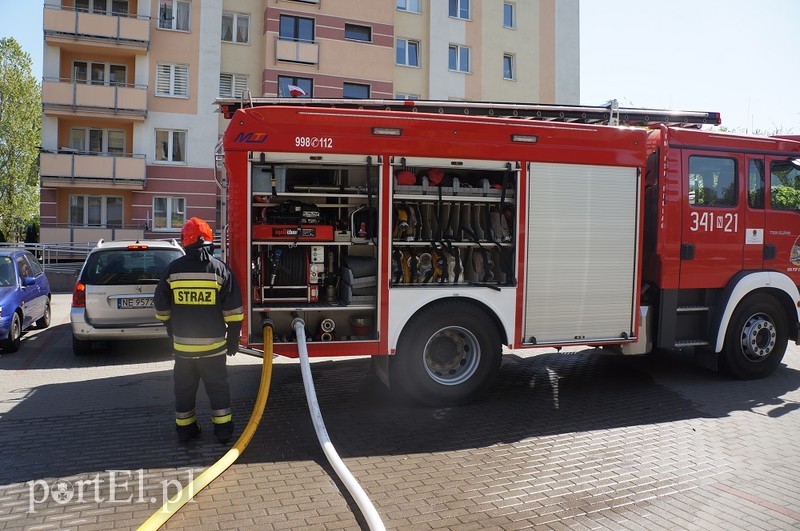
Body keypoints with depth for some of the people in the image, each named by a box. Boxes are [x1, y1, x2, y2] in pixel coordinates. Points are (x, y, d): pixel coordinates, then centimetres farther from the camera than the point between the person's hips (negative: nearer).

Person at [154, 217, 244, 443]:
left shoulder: (173, 269, -2)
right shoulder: (220, 268, -7)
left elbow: (161, 306, 8)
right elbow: (233, 309, -7)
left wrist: (171, 328, 22)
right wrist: (233, 336, 3)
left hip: (182, 342, 2)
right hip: (213, 343, -1)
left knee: (184, 386, 15)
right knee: (218, 386, 10)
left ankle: (185, 427, 24)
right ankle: (223, 429, 13)